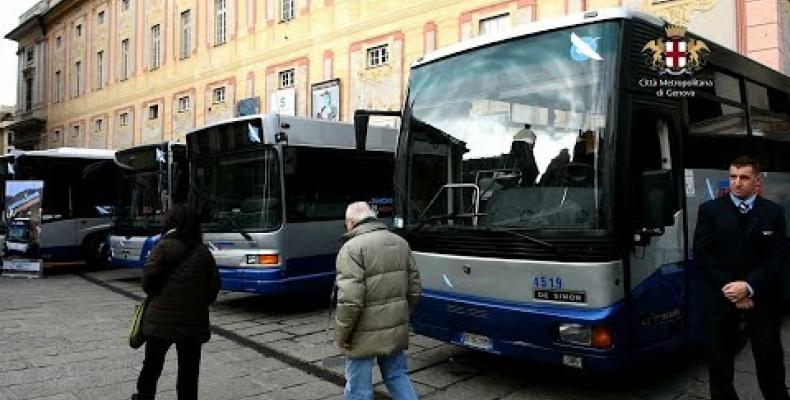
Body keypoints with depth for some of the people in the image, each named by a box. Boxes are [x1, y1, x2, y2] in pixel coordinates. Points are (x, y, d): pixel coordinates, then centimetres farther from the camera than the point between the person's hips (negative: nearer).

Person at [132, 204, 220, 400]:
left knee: (152, 364, 17)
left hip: (162, 318, -2)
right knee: (189, 369, 10)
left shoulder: (164, 247, -7)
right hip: (194, 321, 2)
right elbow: (214, 285, 3)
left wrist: (154, 295, 9)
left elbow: (148, 279, -11)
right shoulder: (204, 252, 5)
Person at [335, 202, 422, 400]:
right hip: (397, 331, 7)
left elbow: (350, 300, -23)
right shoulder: (400, 242, 8)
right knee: (397, 376, 21)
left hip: (366, 334, -6)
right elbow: (414, 289, 11)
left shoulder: (353, 248, -16)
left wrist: (341, 335, -11)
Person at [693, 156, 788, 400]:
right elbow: (702, 254, -6)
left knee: (769, 358, 8)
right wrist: (729, 288, -12)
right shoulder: (709, 210, 0)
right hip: (720, 297, 0)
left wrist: (749, 286, -16)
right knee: (719, 358, 10)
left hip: (762, 298, 0)